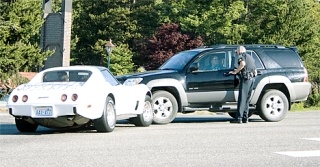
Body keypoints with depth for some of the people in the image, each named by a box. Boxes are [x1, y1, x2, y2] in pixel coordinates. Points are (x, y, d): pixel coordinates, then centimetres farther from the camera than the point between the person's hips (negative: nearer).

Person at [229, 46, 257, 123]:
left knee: (242, 98, -10)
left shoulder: (242, 55, 1)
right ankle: (245, 117, 12)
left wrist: (235, 71, -13)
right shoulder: (250, 57, 27)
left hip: (245, 79, -8)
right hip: (252, 79, 8)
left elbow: (243, 64, -22)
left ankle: (239, 118, -13)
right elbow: (255, 72, 28)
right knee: (247, 99, 13)